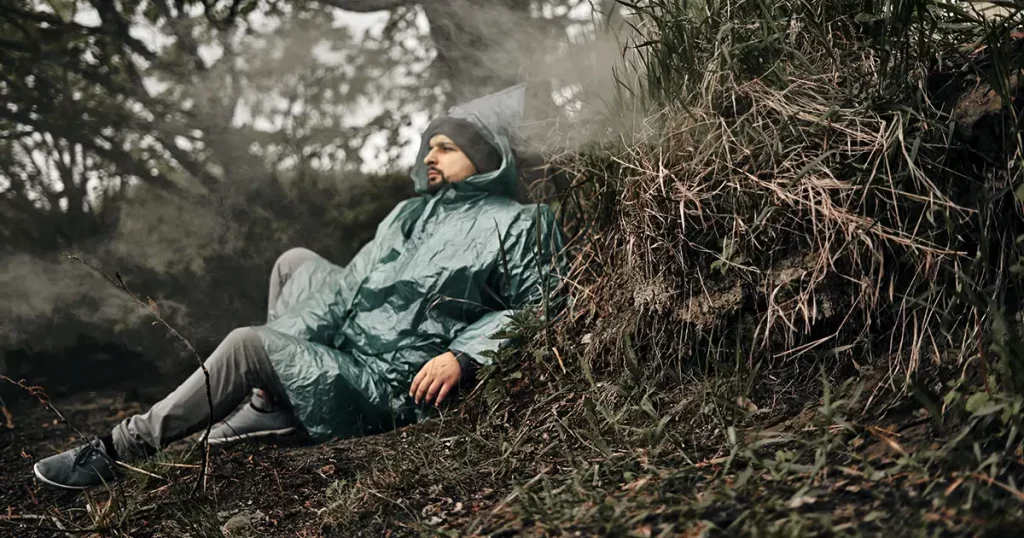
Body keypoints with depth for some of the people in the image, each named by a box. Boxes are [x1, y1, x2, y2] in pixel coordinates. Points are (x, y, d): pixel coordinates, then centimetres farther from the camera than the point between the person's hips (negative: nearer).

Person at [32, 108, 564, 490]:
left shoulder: (518, 224, -3)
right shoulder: (411, 213, 19)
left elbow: (535, 306, -13)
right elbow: (349, 285, 15)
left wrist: (461, 356, -24)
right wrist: (286, 350, 5)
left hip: (390, 389, -8)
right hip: (345, 347, 8)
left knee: (247, 344, -21)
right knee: (297, 262, 13)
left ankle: (116, 452, -9)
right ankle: (271, 405, 0)